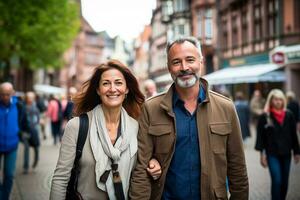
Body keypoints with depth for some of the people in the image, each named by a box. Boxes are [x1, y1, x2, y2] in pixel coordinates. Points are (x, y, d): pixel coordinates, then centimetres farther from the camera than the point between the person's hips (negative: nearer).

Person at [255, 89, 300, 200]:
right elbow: (260, 136, -5)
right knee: (277, 181, -10)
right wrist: (262, 154, -8)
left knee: (284, 182, 10)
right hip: (272, 154, -4)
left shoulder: (289, 116, 3)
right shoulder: (265, 117, -6)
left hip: (286, 153, 4)